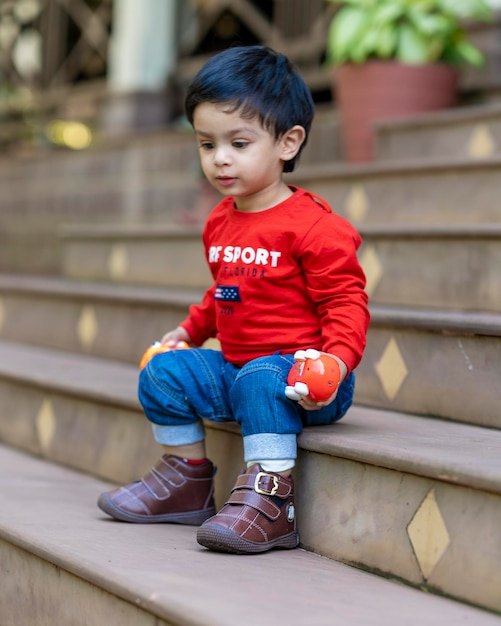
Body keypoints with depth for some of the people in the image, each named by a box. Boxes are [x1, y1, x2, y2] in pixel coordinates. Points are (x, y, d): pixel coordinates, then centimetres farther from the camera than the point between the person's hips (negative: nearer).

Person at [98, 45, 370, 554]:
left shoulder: (313, 226, -16)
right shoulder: (220, 223, 11)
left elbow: (346, 302, -17)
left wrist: (337, 360, -31)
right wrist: (192, 328, 21)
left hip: (298, 373, -8)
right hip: (234, 365, 8)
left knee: (261, 380, -36)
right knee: (164, 373, -3)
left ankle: (269, 501, -34)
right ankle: (188, 481, 12)